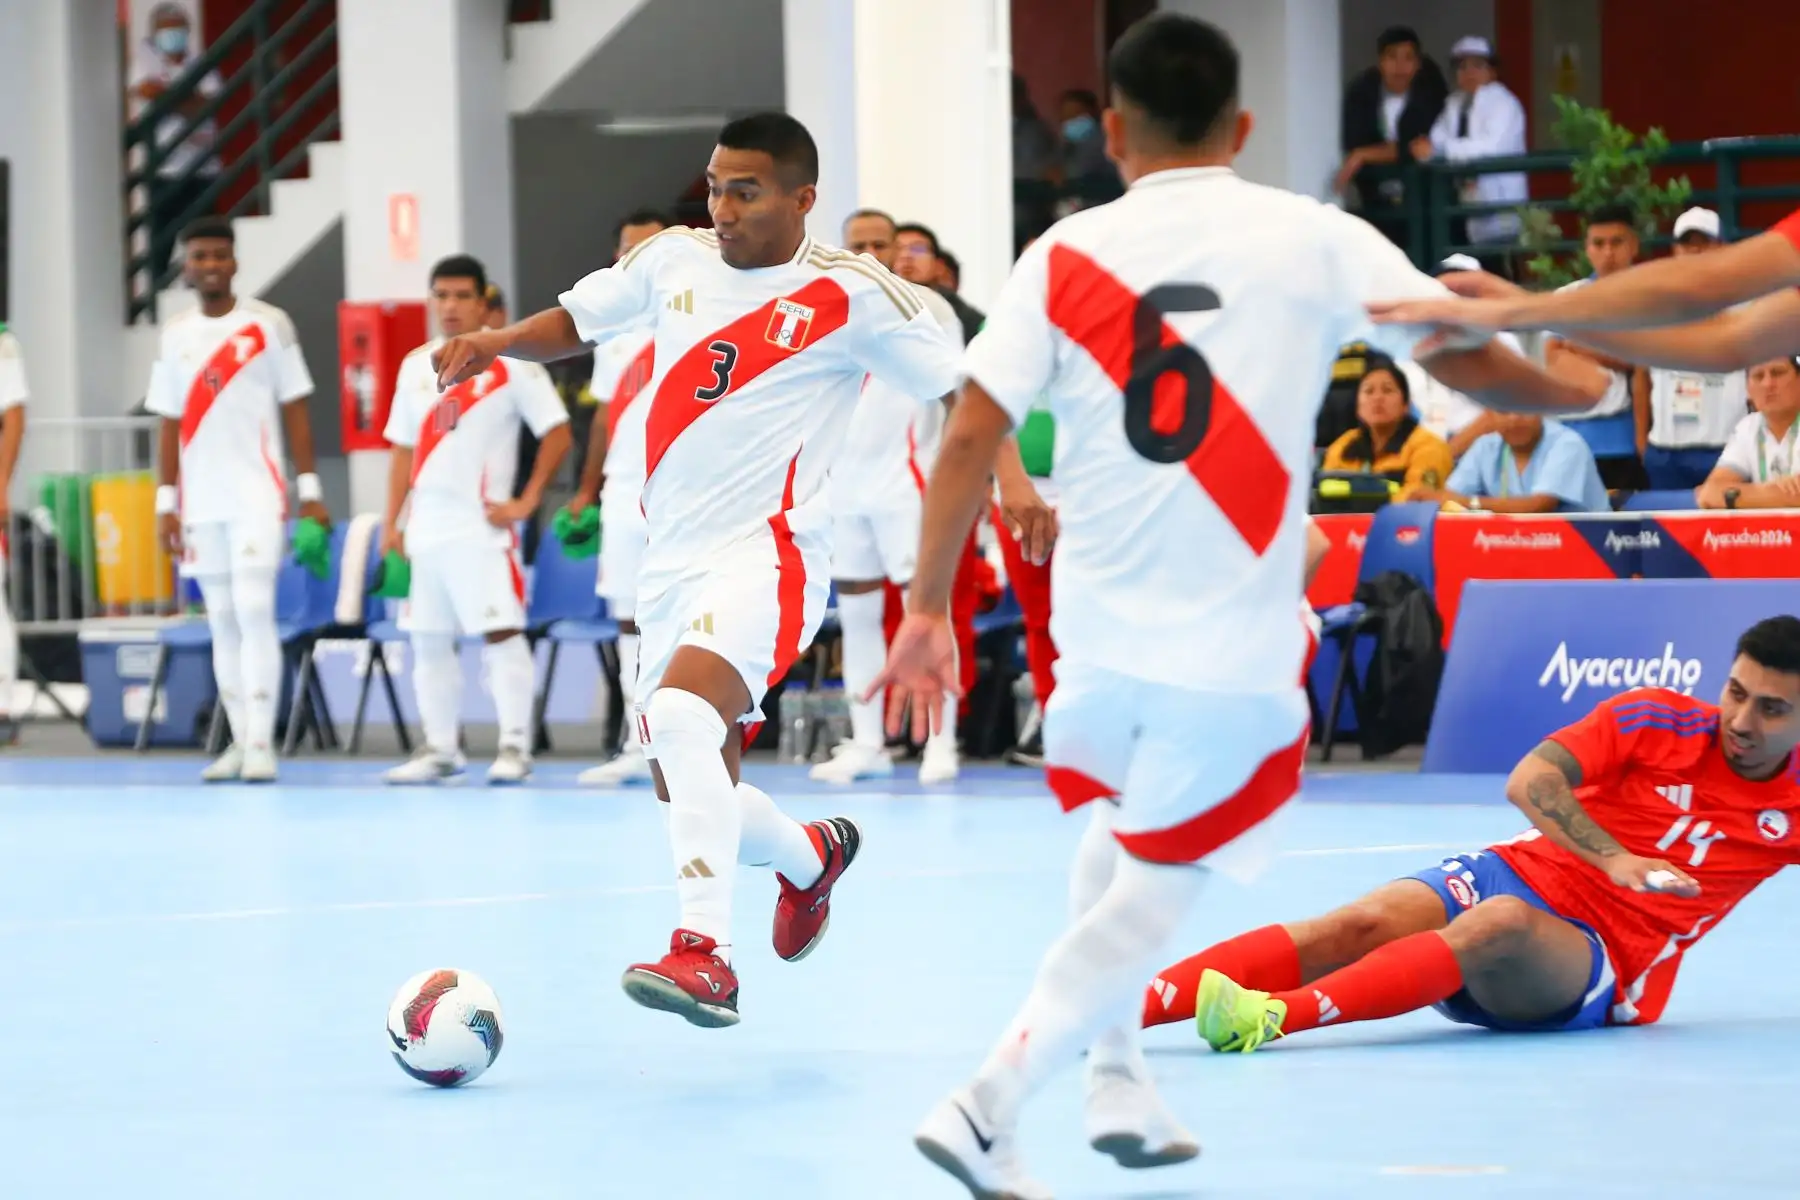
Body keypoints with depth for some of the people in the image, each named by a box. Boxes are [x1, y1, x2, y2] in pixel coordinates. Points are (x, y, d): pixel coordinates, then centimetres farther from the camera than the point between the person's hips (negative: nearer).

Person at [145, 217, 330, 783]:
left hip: (257, 496, -4)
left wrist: (310, 491, -4)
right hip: (201, 502, 4)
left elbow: (295, 412, 1)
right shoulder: (176, 335, 9)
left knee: (254, 613, -13)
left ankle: (262, 743, -14)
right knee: (222, 622, 6)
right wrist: (166, 502, 6)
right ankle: (240, 742, 10)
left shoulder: (268, 325, 0)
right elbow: (171, 426, 12)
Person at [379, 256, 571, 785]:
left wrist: (526, 502, -10)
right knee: (429, 639, 9)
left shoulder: (510, 362, -5)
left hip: (483, 523, -6)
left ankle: (515, 747, -8)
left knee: (501, 632, -10)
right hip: (427, 524, 6)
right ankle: (440, 747, 17)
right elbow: (403, 448, 16)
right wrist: (391, 522, 10)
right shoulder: (415, 366, 12)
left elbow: (557, 432, -5)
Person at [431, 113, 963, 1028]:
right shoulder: (675, 258, 7)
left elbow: (961, 394, -5)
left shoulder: (851, 295, -8)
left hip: (767, 555, -7)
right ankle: (811, 856, 45)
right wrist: (492, 344, 1)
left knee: (682, 717, -33)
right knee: (688, 793, 13)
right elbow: (576, 319, 20)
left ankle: (704, 950, -35)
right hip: (672, 561, 7)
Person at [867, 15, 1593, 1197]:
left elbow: (970, 440, -5)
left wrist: (928, 614, 2)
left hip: (1101, 622, 3)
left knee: (1120, 843, 30)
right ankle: (990, 1104, -3)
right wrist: (1575, 389, 20)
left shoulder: (1066, 257, 0)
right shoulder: (1314, 238, -3)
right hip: (1239, 644, -2)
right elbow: (1468, 358, -1)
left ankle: (1117, 1077, 25)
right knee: (1155, 889, 10)